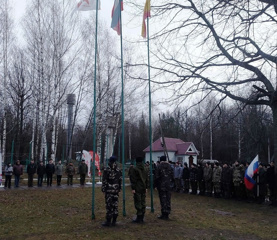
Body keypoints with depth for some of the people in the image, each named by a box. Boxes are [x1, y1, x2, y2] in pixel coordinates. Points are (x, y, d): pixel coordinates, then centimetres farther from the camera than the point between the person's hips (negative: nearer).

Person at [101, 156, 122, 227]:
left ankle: (108, 221, 0)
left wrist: (103, 189, -2)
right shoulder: (118, 170, 7)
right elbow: (120, 180, 10)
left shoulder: (106, 170, -9)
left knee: (109, 205, -3)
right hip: (116, 190, 5)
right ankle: (114, 221, 13)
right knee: (115, 204, 9)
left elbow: (104, 180, -9)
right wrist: (119, 189, 17)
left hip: (109, 190, -5)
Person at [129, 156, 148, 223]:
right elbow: (147, 179, 14)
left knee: (138, 203, -3)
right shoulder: (145, 169, 10)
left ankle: (139, 218, -1)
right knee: (143, 202, 12)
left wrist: (133, 188, -10)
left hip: (137, 189, -7)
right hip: (143, 189, 7)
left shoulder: (134, 169, -12)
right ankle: (142, 218, 18)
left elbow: (133, 180, -14)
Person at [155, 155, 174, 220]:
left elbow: (156, 177, -9)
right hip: (168, 185, 4)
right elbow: (172, 176, 7)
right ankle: (167, 213, 14)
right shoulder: (169, 166, 6)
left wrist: (156, 185, -1)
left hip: (161, 185, -4)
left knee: (163, 200, 0)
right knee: (168, 199, 9)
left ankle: (164, 214, 1)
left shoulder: (159, 167, -7)